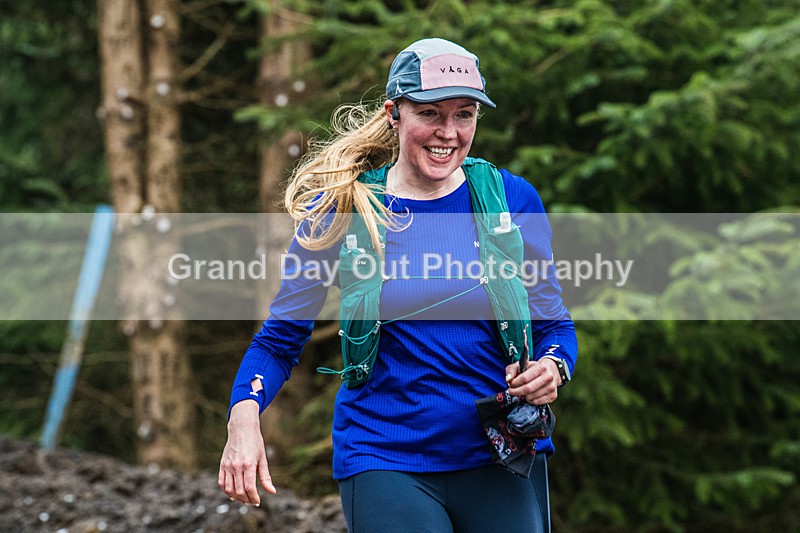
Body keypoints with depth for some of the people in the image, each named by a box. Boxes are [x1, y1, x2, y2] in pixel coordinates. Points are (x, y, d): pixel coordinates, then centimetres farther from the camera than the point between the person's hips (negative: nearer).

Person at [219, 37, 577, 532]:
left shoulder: (512, 199, 1)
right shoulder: (341, 209, -2)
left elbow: (554, 324, 9)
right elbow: (281, 337, 2)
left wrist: (552, 368, -14)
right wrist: (244, 417, -16)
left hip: (505, 462, 2)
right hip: (386, 463, -2)